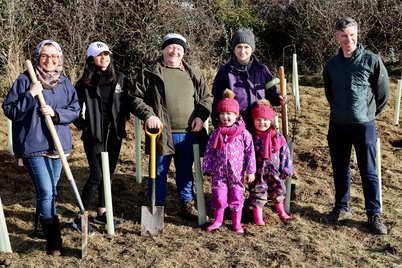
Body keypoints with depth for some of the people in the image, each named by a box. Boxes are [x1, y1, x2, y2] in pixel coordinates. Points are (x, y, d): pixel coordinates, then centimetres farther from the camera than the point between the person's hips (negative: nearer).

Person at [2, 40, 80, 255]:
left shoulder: (65, 83, 8)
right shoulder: (25, 80, -5)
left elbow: (75, 110, 6)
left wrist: (56, 114, -12)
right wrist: (30, 95, -20)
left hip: (57, 144, 5)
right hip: (33, 145, -5)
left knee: (50, 192, 16)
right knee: (46, 192, -11)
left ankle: (43, 225, 38)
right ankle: (54, 241, -2)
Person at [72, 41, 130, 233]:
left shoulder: (120, 80, 3)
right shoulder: (85, 82, -4)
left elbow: (127, 103, 10)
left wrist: (123, 118, -3)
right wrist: (83, 125, -5)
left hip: (114, 135, 4)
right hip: (94, 136, -4)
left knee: (108, 174, 12)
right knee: (96, 176, -10)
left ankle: (101, 213, 26)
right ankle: (80, 217, 0)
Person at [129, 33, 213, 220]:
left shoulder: (191, 75, 10)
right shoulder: (150, 72, -1)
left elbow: (207, 97, 17)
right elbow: (135, 98, -2)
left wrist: (201, 116, 1)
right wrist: (148, 115, -16)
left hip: (187, 134, 3)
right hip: (161, 133, -3)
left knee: (186, 171, 15)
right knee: (159, 172, 7)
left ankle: (187, 204, 30)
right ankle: (157, 206, 21)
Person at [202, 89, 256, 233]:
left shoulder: (243, 133, -6)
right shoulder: (215, 134, 2)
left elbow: (250, 152, -5)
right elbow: (209, 152, 5)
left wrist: (250, 171, -6)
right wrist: (207, 170, 3)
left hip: (236, 172, -1)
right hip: (219, 172, 2)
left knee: (237, 197, 7)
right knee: (218, 196, 4)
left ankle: (237, 223, 22)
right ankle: (218, 220, 23)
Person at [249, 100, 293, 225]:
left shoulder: (277, 136, -3)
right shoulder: (252, 137, -8)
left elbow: (284, 153, 0)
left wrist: (286, 169, -1)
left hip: (274, 170, 2)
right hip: (258, 172, -2)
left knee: (278, 189, 16)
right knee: (258, 191, 1)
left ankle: (281, 211, 38)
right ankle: (258, 217, 14)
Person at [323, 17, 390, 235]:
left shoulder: (371, 60, -7)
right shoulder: (331, 64, 4)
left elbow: (383, 92, 1)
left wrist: (369, 113, 9)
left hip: (364, 126, -3)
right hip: (337, 127, 4)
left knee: (368, 172, 4)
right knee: (340, 170, 12)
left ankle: (374, 215, 14)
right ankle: (342, 208, 27)